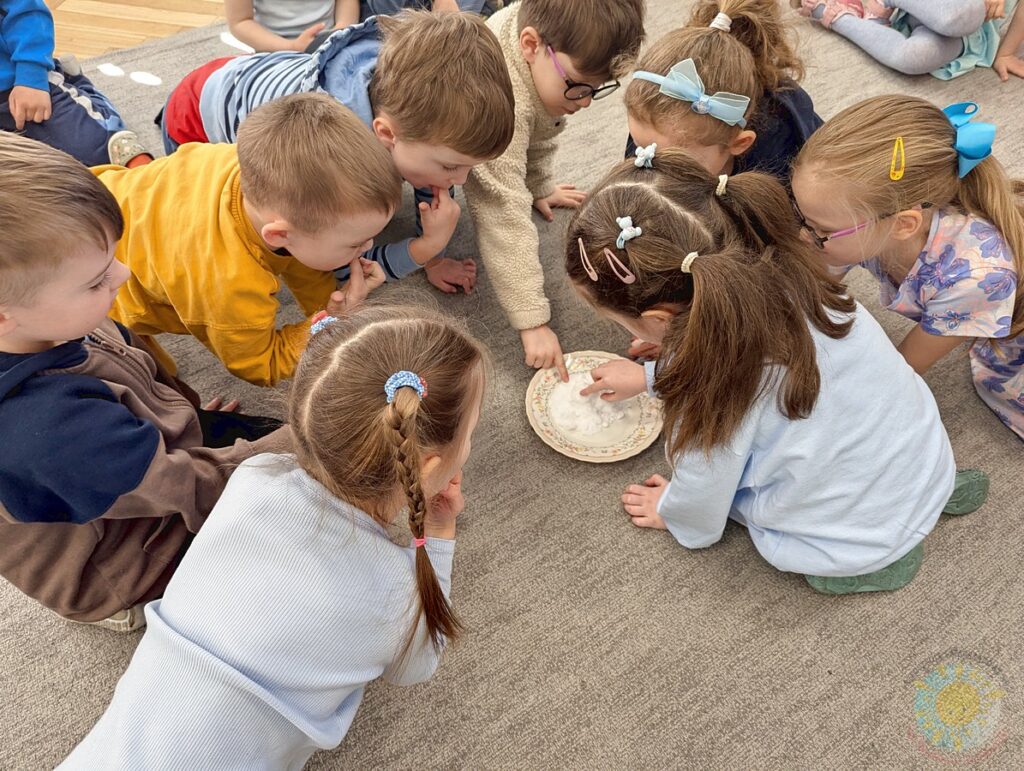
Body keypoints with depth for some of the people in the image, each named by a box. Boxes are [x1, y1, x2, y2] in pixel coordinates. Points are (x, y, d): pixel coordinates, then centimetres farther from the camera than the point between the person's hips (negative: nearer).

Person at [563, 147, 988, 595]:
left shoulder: (717, 384, -34)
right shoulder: (773, 271, -17)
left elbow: (701, 498, -12)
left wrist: (672, 515, 10)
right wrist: (652, 374, 18)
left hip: (868, 540, -5)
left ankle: (862, 560, 8)